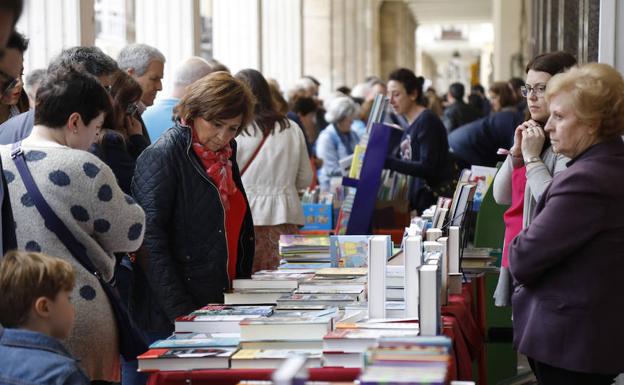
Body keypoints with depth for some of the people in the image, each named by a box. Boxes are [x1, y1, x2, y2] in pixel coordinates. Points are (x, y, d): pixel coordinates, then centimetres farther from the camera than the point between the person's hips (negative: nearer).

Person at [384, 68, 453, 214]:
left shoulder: (428, 121, -12)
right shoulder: (409, 123, 13)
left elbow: (427, 168, -20)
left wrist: (388, 162, -27)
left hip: (432, 200, -7)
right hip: (414, 199, 8)